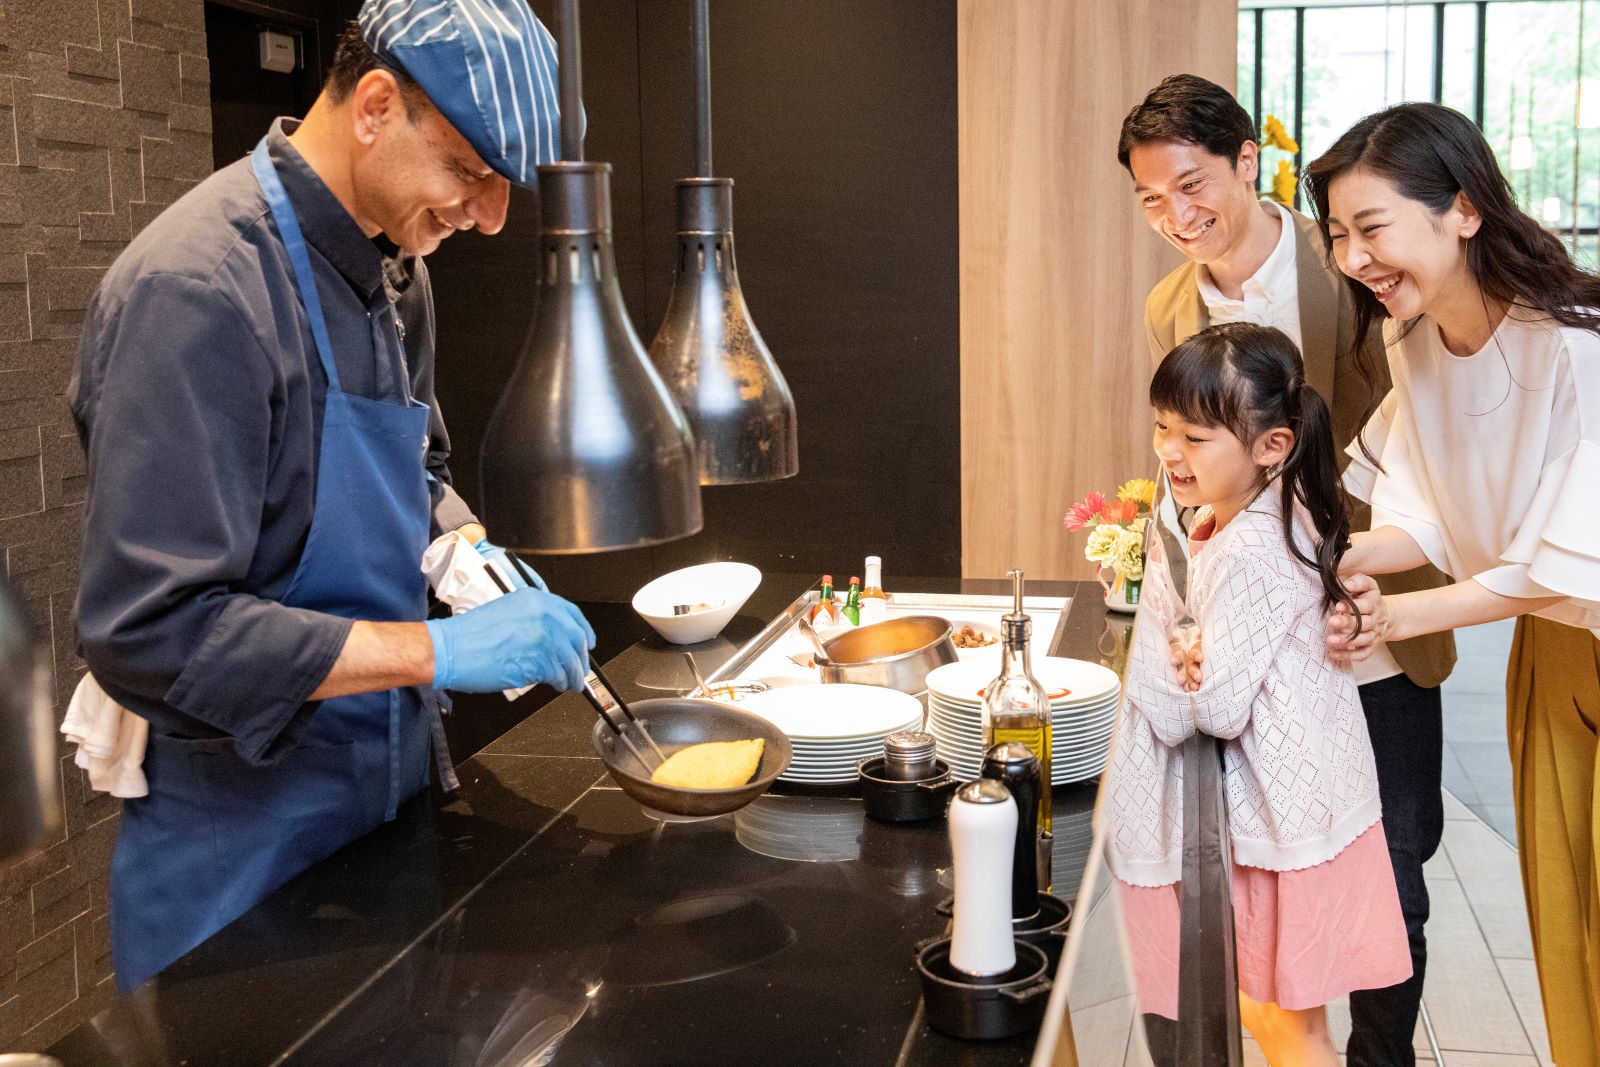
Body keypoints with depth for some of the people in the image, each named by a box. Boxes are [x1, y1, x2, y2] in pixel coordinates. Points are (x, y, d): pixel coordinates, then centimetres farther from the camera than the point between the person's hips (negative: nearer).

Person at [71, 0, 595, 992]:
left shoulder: (394, 271, 4)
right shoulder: (195, 290, -24)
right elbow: (150, 632, -27)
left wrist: (467, 547, -3)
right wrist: (440, 650, -28)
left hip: (394, 794, 8)